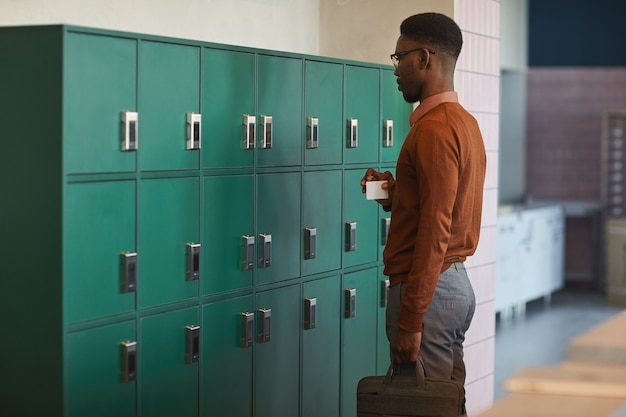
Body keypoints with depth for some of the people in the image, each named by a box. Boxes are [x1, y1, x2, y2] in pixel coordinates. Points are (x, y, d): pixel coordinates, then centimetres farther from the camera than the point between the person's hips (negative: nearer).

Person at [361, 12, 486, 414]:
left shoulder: (434, 129, -16)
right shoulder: (465, 121, 14)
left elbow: (436, 231, -21)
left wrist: (410, 322, -21)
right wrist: (396, 194, 6)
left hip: (429, 289, -10)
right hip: (457, 282, 10)